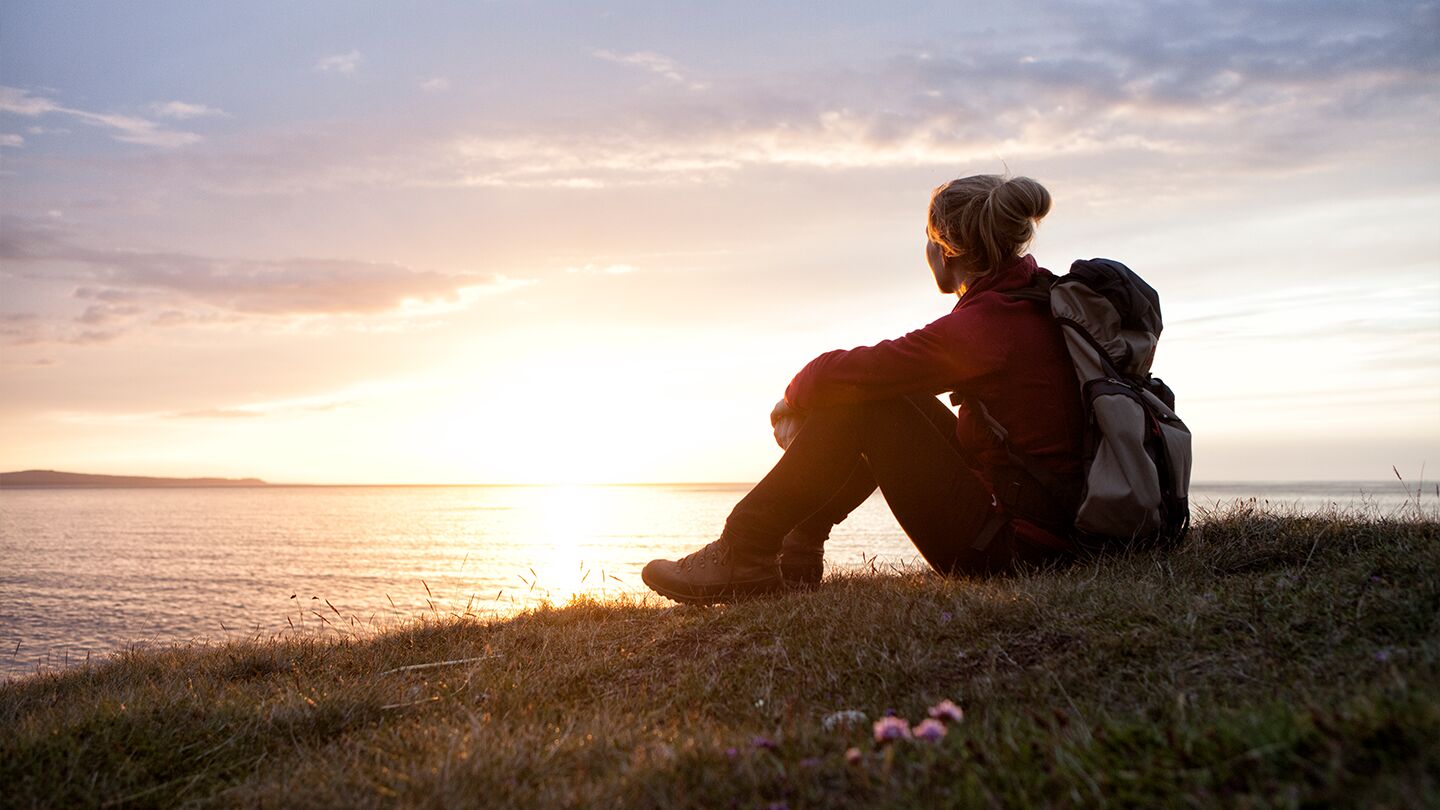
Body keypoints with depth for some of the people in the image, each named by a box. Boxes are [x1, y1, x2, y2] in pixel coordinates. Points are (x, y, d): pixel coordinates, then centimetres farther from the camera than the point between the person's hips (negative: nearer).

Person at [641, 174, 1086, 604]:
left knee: (856, 399, -10)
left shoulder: (977, 327, -23)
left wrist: (793, 399, 3)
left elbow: (838, 373, -19)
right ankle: (797, 550, 16)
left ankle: (742, 555, -4)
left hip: (1012, 539, -9)